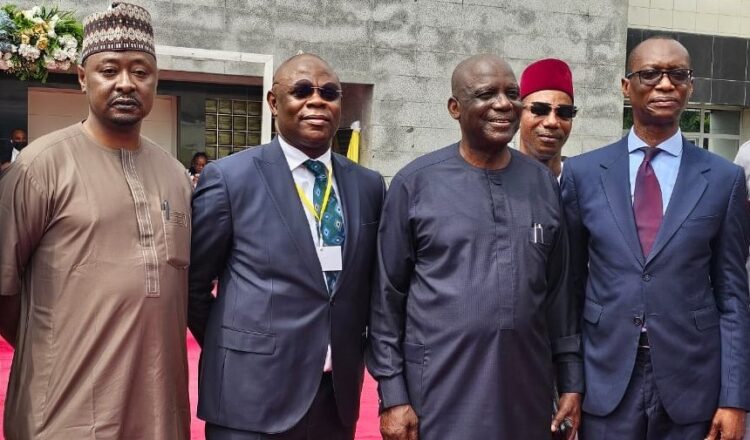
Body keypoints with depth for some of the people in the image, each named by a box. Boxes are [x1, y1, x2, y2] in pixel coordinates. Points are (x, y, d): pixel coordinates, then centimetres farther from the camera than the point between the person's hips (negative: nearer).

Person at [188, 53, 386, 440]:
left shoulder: (368, 185, 6)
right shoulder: (230, 177, -6)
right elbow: (193, 282, 0)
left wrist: (359, 353, 9)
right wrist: (233, 352, 4)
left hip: (338, 395, 4)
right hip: (253, 395, -4)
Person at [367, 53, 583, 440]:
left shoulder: (543, 183, 5)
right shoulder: (415, 182, -5)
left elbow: (559, 290, 9)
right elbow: (387, 295, -3)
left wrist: (572, 380, 7)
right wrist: (393, 393, -5)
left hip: (526, 386, 3)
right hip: (440, 387, -3)